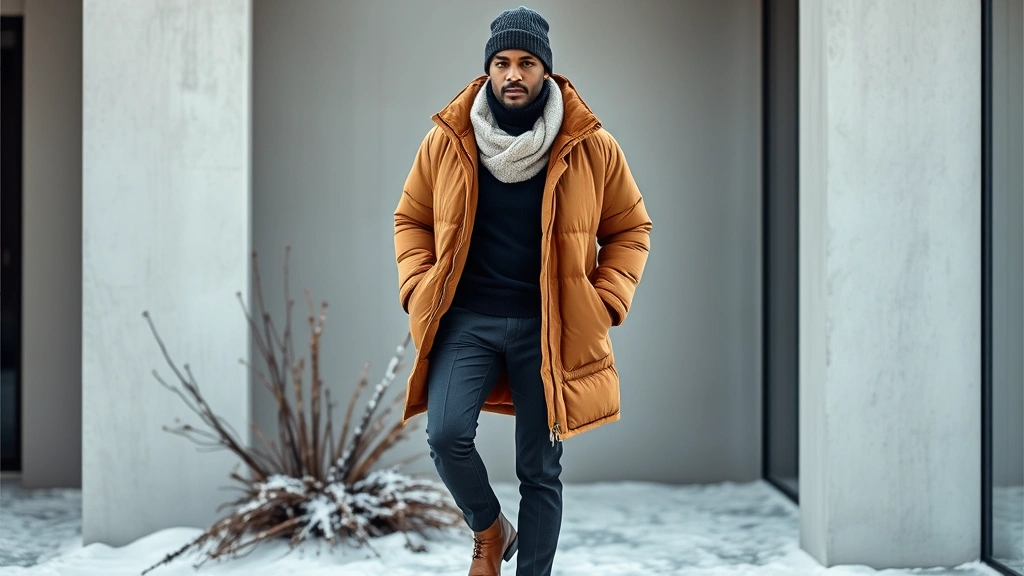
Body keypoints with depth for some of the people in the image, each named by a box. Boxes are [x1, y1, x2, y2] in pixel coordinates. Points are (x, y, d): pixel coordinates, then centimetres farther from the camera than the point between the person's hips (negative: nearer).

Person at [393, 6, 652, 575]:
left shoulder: (591, 146, -3)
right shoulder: (448, 141, 0)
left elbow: (631, 228, 8)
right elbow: (411, 219, 13)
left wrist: (606, 302, -4)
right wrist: (418, 288, -2)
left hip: (549, 327, 0)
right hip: (467, 319, 1)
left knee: (541, 470, 6)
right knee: (446, 434, -18)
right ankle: (490, 529, 13)